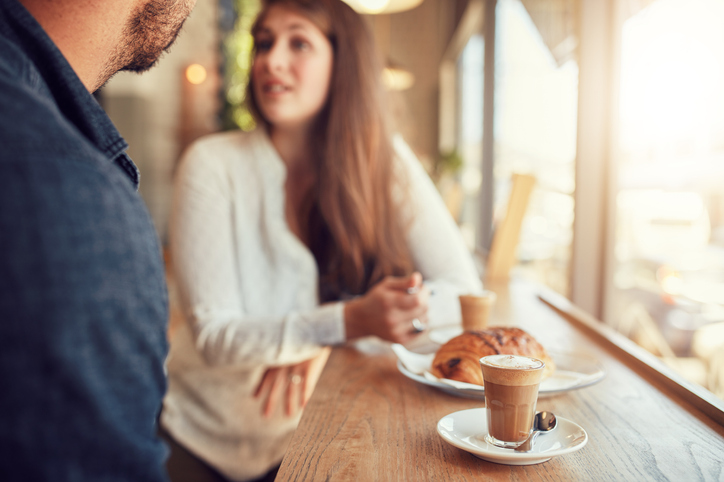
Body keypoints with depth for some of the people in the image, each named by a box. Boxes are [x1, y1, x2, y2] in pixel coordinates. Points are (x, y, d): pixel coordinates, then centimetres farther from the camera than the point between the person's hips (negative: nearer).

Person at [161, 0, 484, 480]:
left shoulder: (387, 161, -11)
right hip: (205, 438, -1)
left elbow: (465, 291, -15)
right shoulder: (213, 165, -17)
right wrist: (349, 321, -36)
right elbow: (214, 337, -20)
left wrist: (322, 341, -26)